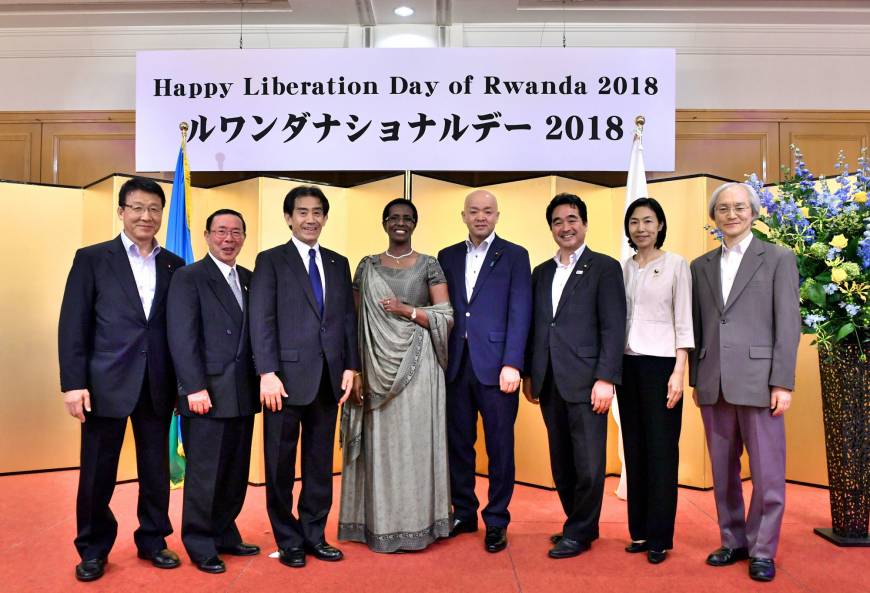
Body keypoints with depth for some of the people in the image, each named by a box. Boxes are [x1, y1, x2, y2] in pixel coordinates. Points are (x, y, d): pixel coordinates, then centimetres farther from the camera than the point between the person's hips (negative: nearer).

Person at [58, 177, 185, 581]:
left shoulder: (174, 266, 9)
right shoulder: (92, 259, 1)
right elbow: (73, 325, -3)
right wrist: (73, 383, -9)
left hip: (158, 385, 3)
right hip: (106, 383, -2)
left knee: (156, 470, 12)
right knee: (98, 472, 8)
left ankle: (153, 541, 28)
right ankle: (93, 550, 26)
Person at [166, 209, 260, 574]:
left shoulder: (251, 280, 14)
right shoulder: (188, 277, -3)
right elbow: (182, 337, -11)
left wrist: (262, 378, 4)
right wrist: (195, 388, -17)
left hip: (244, 395, 6)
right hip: (207, 395, -6)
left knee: (236, 474, 13)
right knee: (204, 474, 5)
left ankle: (225, 536, 27)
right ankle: (200, 546, 19)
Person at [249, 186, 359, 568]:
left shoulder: (339, 263, 14)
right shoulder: (271, 261, 1)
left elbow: (348, 318, 12)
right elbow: (261, 320, -7)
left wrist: (350, 366, 3)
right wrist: (267, 373, -15)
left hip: (328, 379, 4)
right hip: (287, 377, -4)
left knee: (321, 463, 11)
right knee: (281, 466, 7)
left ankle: (314, 536, 24)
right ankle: (289, 541, 21)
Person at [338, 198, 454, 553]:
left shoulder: (429, 266, 4)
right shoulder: (367, 267, 9)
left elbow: (447, 317, -1)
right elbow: (357, 320, 6)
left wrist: (406, 310, -13)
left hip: (417, 367, -1)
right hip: (378, 367, 2)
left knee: (415, 441, 2)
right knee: (380, 444, 5)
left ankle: (417, 524, 14)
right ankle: (380, 524, 16)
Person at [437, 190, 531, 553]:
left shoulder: (515, 256, 3)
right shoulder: (448, 257, 13)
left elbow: (520, 313, -5)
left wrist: (512, 364, -13)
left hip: (495, 366, -3)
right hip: (455, 365, 3)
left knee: (500, 446, 5)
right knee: (458, 442, 11)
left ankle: (497, 521, 19)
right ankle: (463, 513, 27)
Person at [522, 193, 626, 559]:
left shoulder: (604, 268, 0)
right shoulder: (541, 273, 17)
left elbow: (613, 328, -7)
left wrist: (606, 378, -15)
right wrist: (529, 374, 12)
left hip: (586, 382, -5)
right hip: (549, 384, 5)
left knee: (588, 465, 1)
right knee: (561, 464, 12)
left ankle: (579, 533, 18)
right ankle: (582, 524, 28)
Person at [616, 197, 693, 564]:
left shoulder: (676, 265, -1)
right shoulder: (623, 268, 10)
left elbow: (683, 321, -5)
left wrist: (679, 371, -12)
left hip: (660, 363, -4)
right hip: (628, 363, 4)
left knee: (661, 449, 0)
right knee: (635, 448, 9)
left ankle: (659, 537, 10)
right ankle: (639, 530, 19)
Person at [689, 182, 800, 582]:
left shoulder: (779, 259, 2)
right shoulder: (701, 266, 13)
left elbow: (788, 324, -3)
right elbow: (697, 327, 12)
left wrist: (782, 383, -9)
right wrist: (696, 380, 9)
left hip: (758, 381, -3)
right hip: (713, 385, 4)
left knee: (767, 473, 3)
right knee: (723, 471, 11)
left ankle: (762, 550, 17)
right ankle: (733, 541, 25)